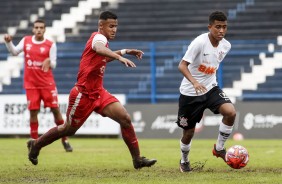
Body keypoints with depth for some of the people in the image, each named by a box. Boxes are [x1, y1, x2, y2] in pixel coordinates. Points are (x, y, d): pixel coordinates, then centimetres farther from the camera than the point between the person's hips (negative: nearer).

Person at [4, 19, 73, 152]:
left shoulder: (50, 45, -2)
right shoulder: (26, 41, 6)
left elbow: (53, 64, -4)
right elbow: (14, 52, 1)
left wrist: (49, 62, -27)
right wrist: (8, 42, -15)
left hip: (47, 83, -1)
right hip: (31, 84, 1)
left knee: (55, 109, -1)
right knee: (33, 111, -1)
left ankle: (64, 140, 9)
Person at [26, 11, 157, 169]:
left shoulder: (102, 40, 9)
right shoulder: (98, 38, -18)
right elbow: (99, 49, -45)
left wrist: (125, 51, 24)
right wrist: (120, 57, -60)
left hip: (98, 93, 8)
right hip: (83, 94, -8)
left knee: (125, 119, -9)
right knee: (69, 129, 9)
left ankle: (137, 159, -7)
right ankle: (36, 145, 32)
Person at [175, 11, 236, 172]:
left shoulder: (226, 46, -3)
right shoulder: (199, 42, -21)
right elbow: (182, 65, -25)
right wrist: (194, 82, -40)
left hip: (211, 88, 4)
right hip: (190, 92, -4)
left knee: (231, 112, -22)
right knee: (189, 132, 7)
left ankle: (219, 148, 0)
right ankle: (184, 161, 37)